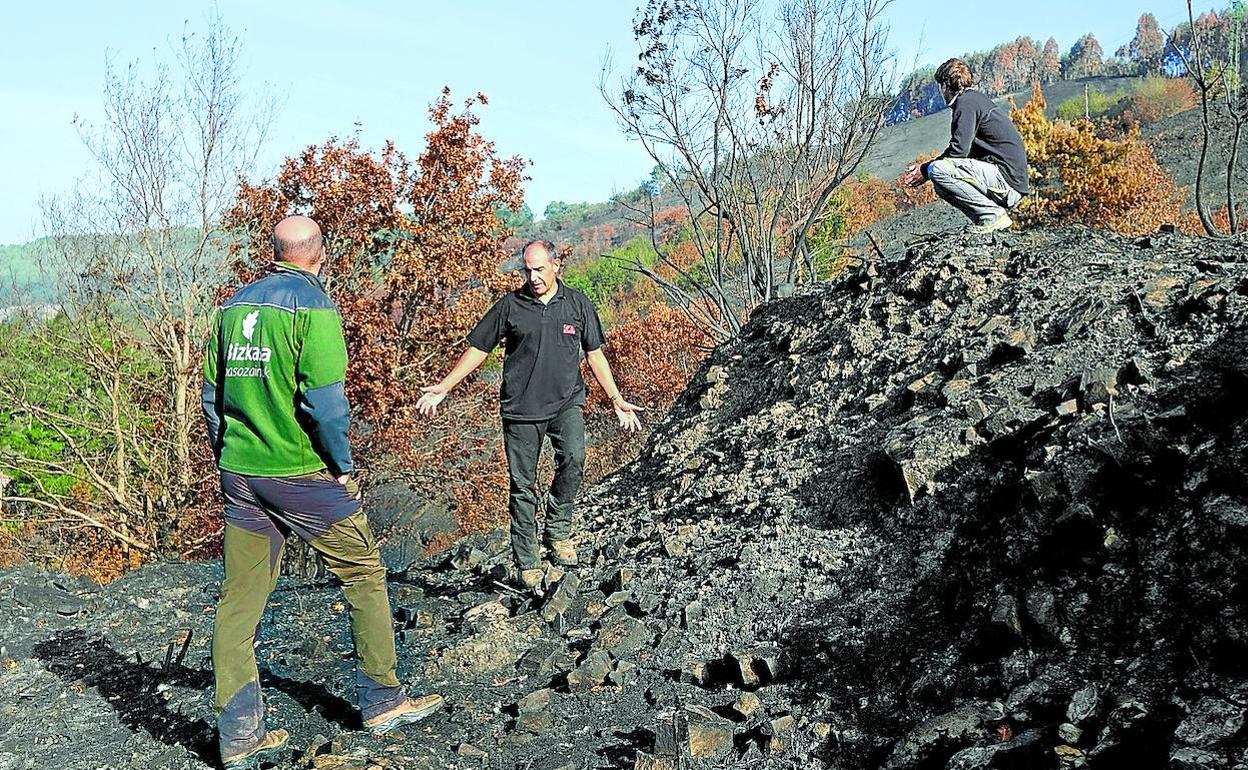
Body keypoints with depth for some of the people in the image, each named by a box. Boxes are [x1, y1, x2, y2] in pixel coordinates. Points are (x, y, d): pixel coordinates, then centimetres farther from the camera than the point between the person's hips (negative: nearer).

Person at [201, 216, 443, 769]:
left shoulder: (234, 306, 10)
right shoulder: (313, 306, -10)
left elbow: (212, 394, 12)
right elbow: (324, 399, -19)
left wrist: (230, 464, 19)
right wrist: (343, 467, -8)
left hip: (239, 474, 6)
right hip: (302, 475, -6)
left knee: (239, 600, 9)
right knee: (364, 575, 10)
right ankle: (381, 701, 19)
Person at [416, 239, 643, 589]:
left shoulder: (578, 303, 6)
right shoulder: (510, 305, 2)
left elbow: (594, 354, 12)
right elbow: (478, 348, 7)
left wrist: (616, 399, 7)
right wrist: (443, 387, 1)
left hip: (566, 402, 0)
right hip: (520, 408, 0)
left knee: (573, 458, -25)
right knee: (523, 486, 3)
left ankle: (558, 530, -3)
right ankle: (527, 562, 15)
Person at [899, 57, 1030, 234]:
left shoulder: (966, 102, -10)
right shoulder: (976, 99, 21)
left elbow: (959, 150, -19)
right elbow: (960, 149, 21)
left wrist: (925, 171, -8)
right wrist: (925, 167, 13)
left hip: (1006, 178, -10)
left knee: (938, 170, -19)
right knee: (941, 186, 16)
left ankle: (994, 215, -14)